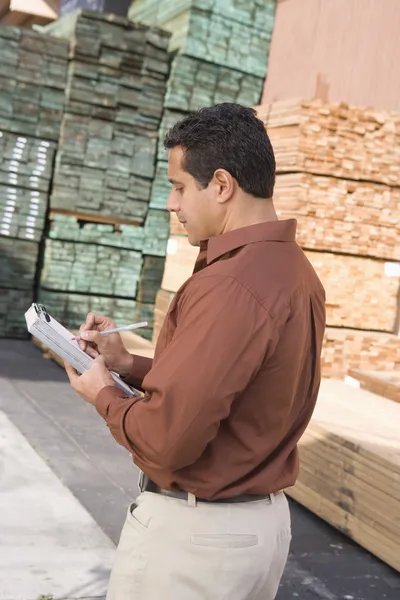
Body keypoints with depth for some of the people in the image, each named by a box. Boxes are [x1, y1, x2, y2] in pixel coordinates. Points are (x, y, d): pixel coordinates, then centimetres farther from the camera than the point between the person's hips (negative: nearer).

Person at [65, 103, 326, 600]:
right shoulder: (295, 269, 3)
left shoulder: (228, 286, -26)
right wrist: (129, 365, 4)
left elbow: (166, 439, -26)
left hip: (193, 530, -8)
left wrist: (103, 394, -7)